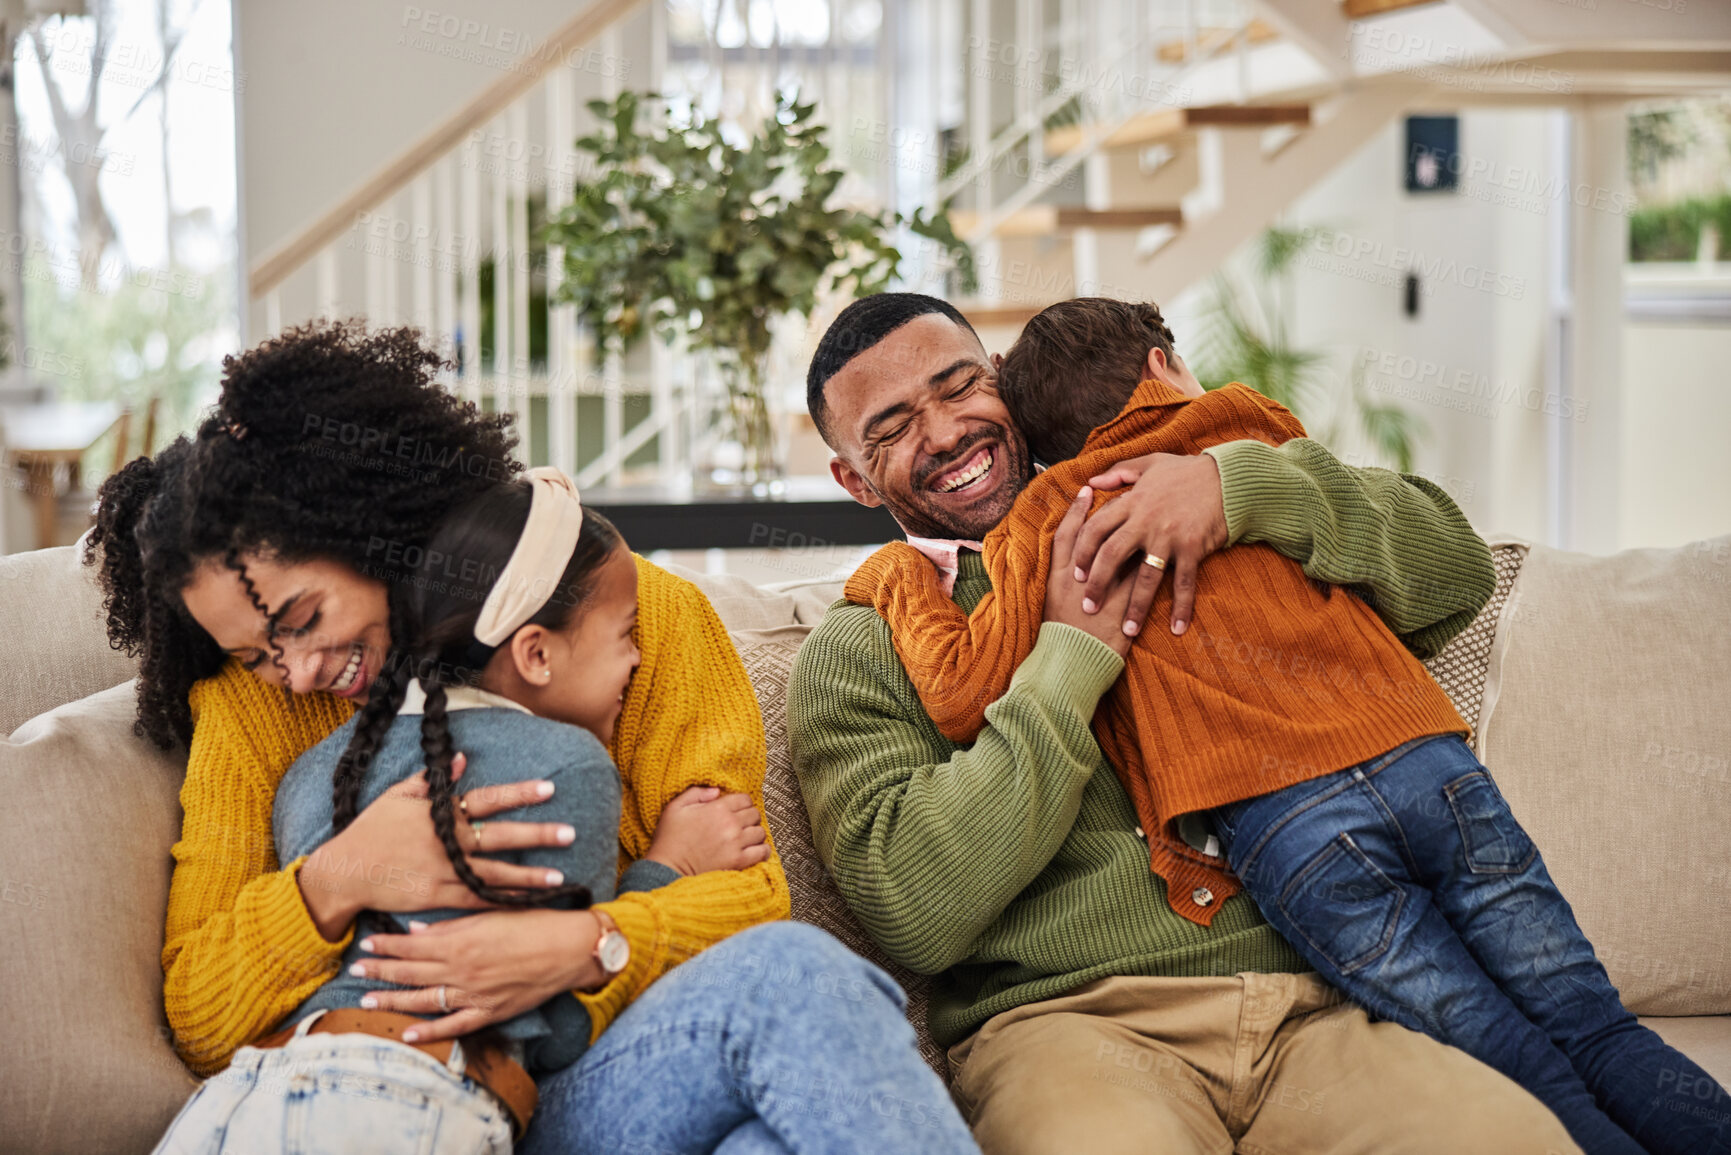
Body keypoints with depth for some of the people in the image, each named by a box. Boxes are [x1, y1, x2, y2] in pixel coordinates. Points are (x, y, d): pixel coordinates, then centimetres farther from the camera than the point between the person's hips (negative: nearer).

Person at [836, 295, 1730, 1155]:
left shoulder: (1051, 527, 11)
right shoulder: (1258, 436, 22)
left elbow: (964, 695, 2)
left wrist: (903, 575, 19)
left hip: (1285, 825, -3)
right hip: (1432, 764, 3)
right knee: (1600, 1039, 5)